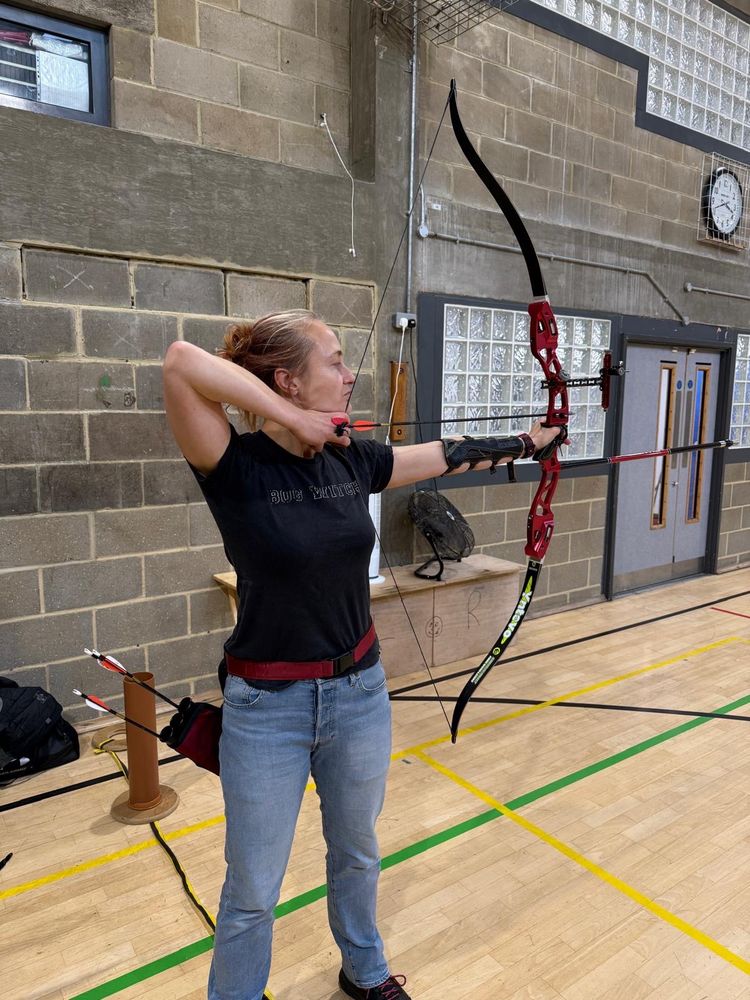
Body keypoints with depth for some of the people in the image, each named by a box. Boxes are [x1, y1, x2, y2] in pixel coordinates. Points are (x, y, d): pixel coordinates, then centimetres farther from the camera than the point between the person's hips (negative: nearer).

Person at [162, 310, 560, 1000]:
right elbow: (182, 362, -34)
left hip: (360, 693, 5)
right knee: (253, 894, 15)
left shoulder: (353, 460, -3)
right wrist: (292, 420, -28)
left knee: (357, 854, 28)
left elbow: (449, 455, 9)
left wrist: (533, 438, 19)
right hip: (267, 709, -5)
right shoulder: (236, 468, -19)